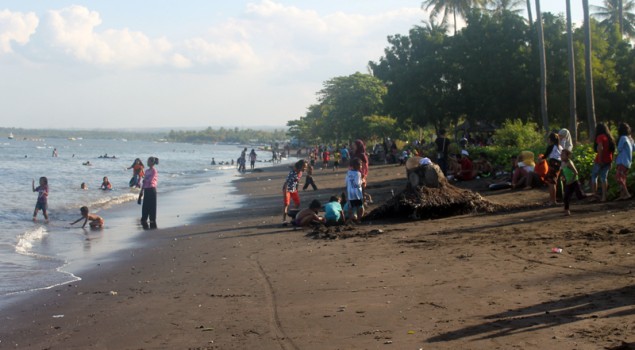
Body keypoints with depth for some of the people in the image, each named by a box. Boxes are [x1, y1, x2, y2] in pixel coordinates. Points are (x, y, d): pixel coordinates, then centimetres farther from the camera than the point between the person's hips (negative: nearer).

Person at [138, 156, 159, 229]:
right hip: (146, 190, 8)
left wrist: (145, 180, 3)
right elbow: (144, 182, 16)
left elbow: (150, 180, -17)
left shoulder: (154, 170, -9)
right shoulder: (147, 171, 14)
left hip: (151, 189, -8)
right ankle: (144, 221, 16)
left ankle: (153, 223, 1)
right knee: (145, 206, 9)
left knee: (152, 206, -4)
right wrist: (141, 191, 14)